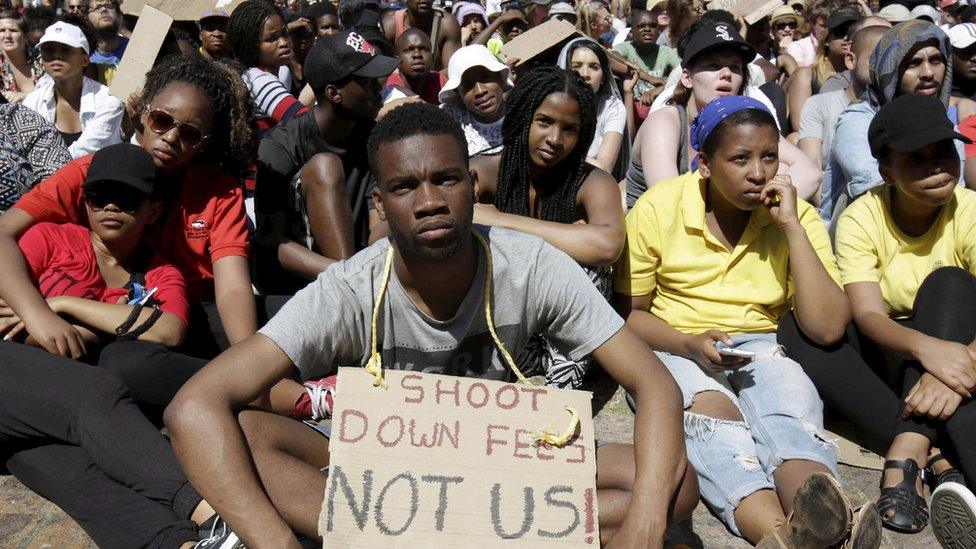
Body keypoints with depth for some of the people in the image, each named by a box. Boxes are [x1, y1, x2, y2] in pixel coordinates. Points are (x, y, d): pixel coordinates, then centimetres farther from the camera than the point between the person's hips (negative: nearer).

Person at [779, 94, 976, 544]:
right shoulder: (861, 218, -10)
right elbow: (868, 316, -21)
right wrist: (924, 346, -43)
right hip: (890, 355, 1)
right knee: (795, 333, -26)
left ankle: (907, 454, -39)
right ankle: (939, 461, -36)